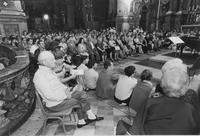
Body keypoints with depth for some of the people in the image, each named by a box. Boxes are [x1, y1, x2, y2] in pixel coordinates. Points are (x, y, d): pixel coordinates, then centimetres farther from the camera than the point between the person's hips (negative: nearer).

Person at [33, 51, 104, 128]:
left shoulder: (49, 70, 8)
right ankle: (91, 117, 19)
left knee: (81, 94, -1)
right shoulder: (40, 76, -23)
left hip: (62, 95, 9)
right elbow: (49, 96, -27)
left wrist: (66, 89, 0)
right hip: (55, 104, -9)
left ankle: (81, 122, 5)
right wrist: (66, 96, -19)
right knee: (81, 101, -7)